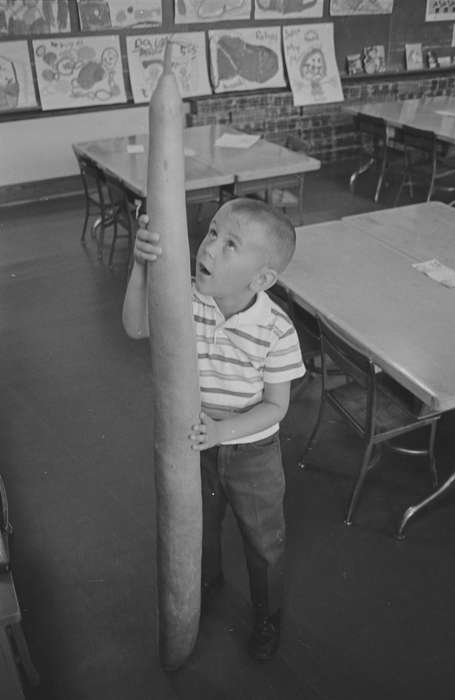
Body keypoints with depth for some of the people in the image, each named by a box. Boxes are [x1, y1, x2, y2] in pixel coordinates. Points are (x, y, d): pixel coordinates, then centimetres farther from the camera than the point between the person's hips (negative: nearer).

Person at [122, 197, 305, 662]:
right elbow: (136, 327, -32)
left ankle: (267, 615, 51)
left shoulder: (276, 330, -26)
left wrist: (222, 430, -32)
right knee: (198, 526, 29)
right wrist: (141, 267, -45)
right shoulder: (186, 300, -19)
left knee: (263, 541, 20)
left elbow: (275, 405, -19)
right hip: (195, 444, 3)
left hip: (253, 452, -3)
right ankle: (207, 580, 63)